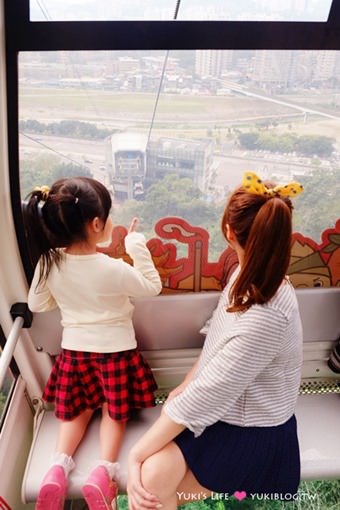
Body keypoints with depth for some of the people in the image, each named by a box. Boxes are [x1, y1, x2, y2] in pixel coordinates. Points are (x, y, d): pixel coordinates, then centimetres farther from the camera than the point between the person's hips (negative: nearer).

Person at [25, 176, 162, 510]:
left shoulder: (49, 264, -14)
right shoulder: (114, 269, -26)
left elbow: (36, 304, 2)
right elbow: (153, 287, -8)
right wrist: (137, 247, -7)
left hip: (74, 348, 4)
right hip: (115, 350, -3)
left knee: (77, 409, 25)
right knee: (113, 411, 19)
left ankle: (57, 467, 8)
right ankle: (102, 471, 4)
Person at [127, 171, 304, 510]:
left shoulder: (264, 317, -33)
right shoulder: (249, 275, -7)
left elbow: (205, 397, -28)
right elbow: (217, 343, 7)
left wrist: (136, 453, -19)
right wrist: (184, 387, 4)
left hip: (253, 433, -6)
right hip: (228, 411, 6)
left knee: (150, 478, -20)